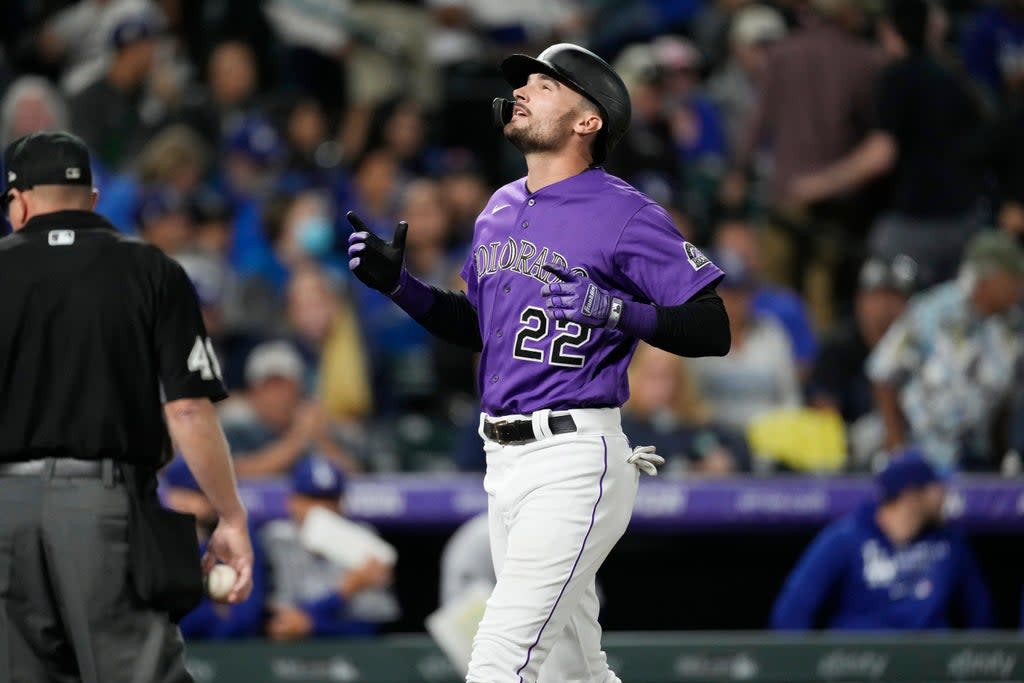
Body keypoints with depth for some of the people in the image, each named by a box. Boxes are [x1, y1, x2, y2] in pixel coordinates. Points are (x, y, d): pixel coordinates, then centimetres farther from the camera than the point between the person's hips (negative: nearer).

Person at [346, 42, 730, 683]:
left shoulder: (625, 214, -9)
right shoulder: (500, 210, 15)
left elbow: (714, 329, -11)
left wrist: (620, 312, -25)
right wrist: (399, 284, 12)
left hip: (574, 459, -8)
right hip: (504, 462, 8)